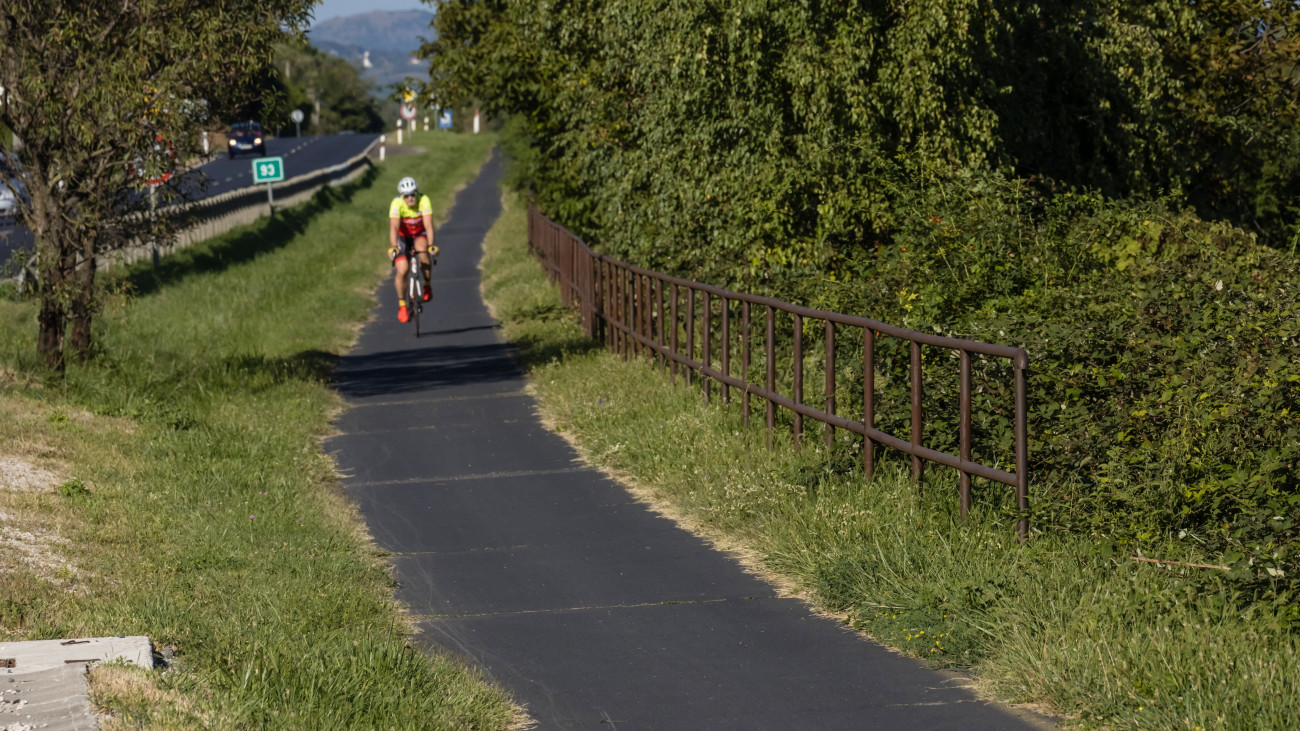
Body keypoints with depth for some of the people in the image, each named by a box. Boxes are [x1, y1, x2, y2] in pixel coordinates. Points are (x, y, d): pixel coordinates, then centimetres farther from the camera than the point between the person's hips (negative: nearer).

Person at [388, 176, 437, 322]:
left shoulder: (424, 201, -27)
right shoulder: (397, 204, -28)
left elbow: (428, 225, -36)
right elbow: (393, 227, -37)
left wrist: (431, 245, -50)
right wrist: (393, 247, -52)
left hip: (420, 235, 0)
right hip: (403, 236, 0)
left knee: (422, 249, -35)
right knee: (402, 270, -16)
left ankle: (427, 285, -13)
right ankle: (402, 305, 6)